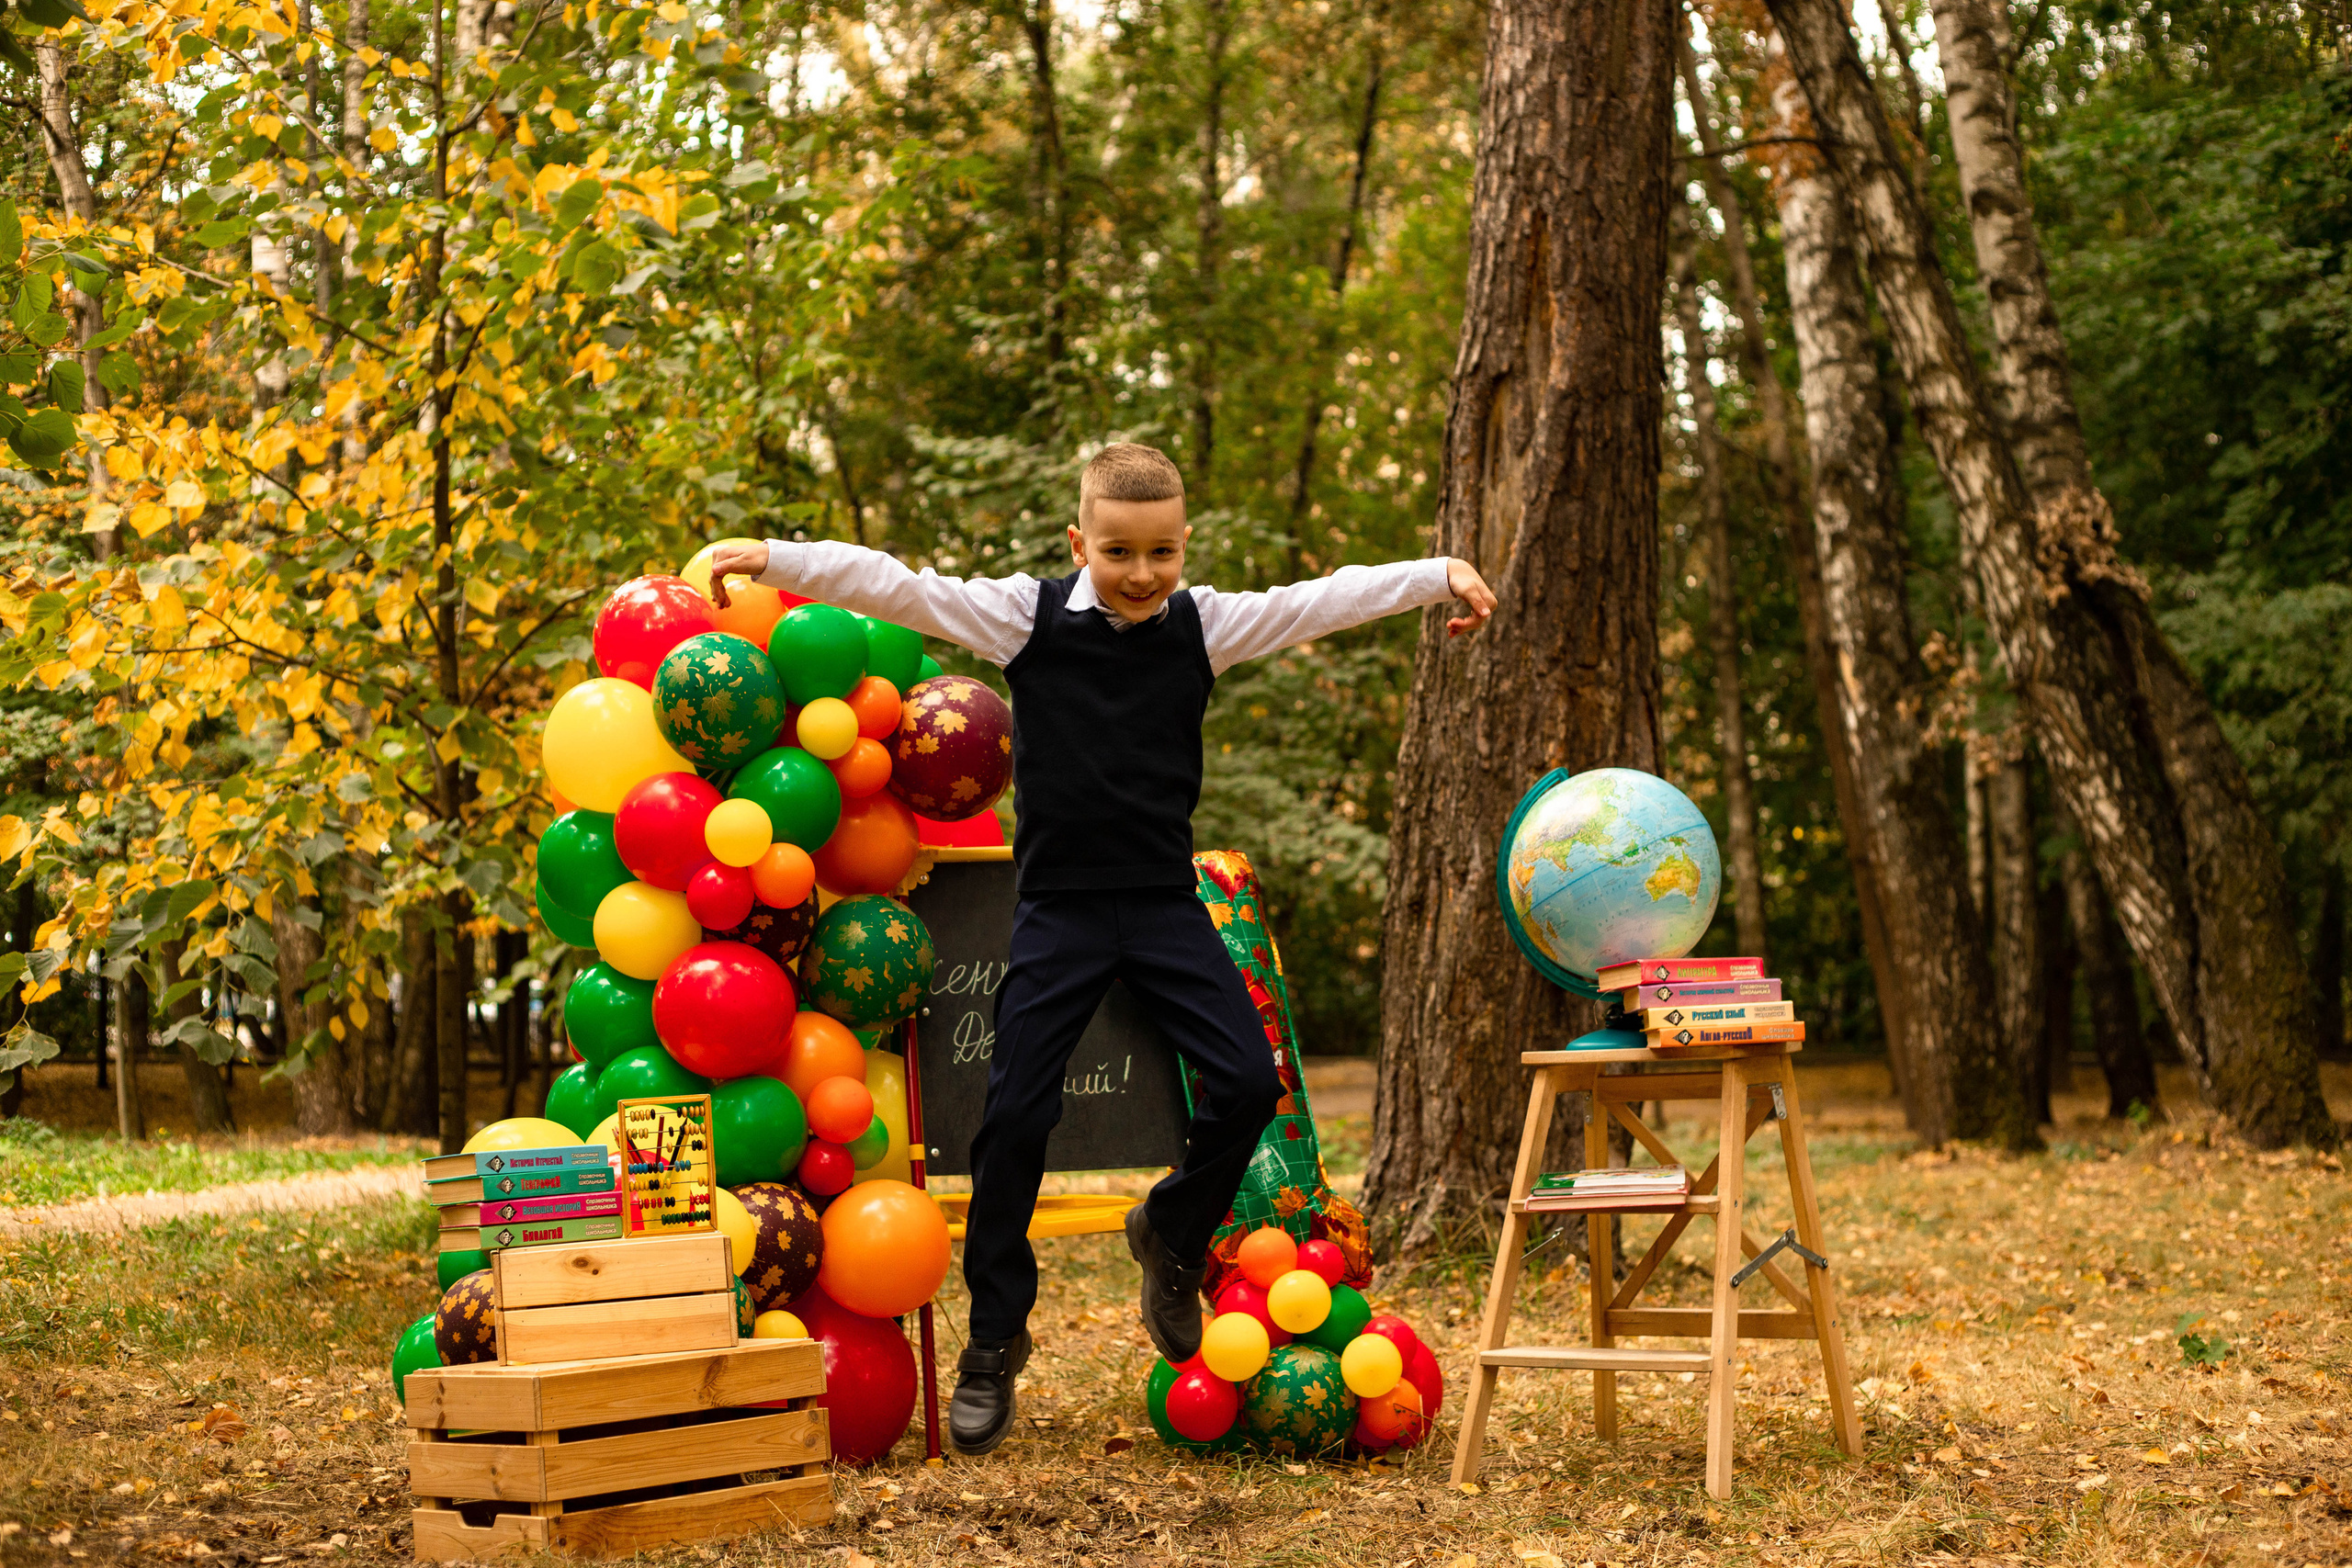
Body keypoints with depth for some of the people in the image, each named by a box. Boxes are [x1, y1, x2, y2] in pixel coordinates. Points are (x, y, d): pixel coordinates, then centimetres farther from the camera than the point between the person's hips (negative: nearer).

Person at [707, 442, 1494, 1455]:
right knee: (1016, 1114, -4)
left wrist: (1440, 574, 5)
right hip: (1059, 907, -2)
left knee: (1248, 1081, -8)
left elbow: (1324, 599, 6)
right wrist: (774, 560, -17)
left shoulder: (1205, 625, 4)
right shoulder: (1026, 614, -3)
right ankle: (994, 1341, 12)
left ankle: (1172, 1235, 22)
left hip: (1165, 904, 2)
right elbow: (895, 587, -9)